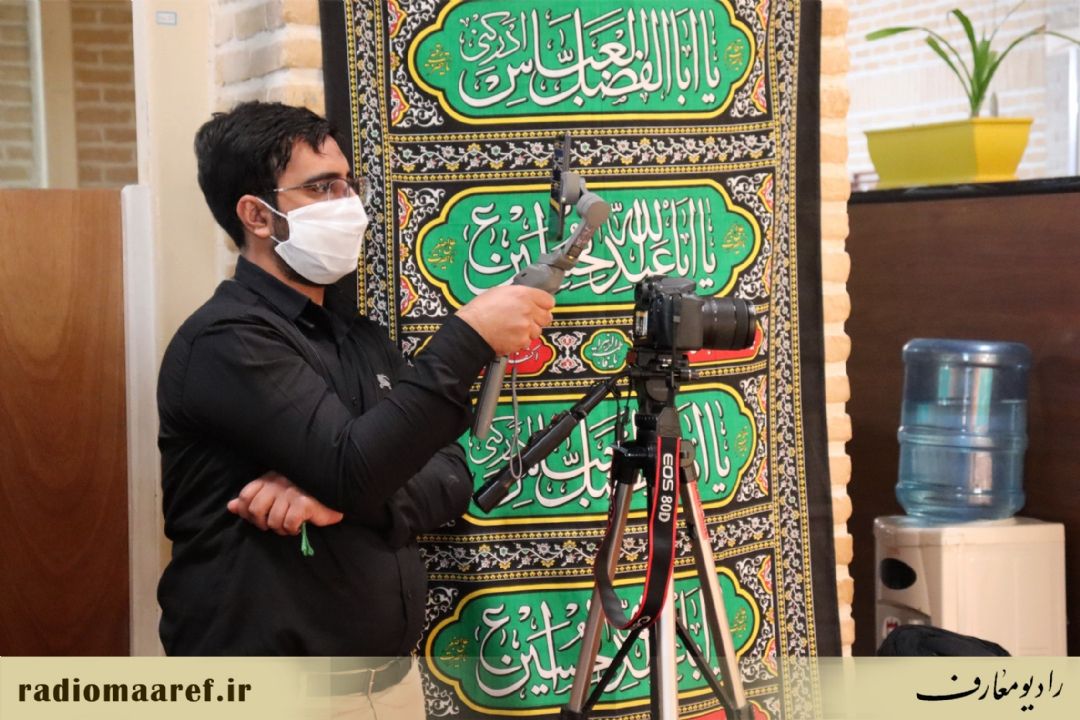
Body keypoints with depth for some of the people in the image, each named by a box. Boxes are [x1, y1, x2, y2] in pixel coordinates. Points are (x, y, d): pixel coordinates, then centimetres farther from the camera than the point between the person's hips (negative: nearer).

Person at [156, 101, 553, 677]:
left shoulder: (361, 339, 12)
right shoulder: (226, 341, -15)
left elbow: (451, 477, 2)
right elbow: (353, 466, -26)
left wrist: (347, 496, -17)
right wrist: (468, 338, -23)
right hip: (265, 680, -8)